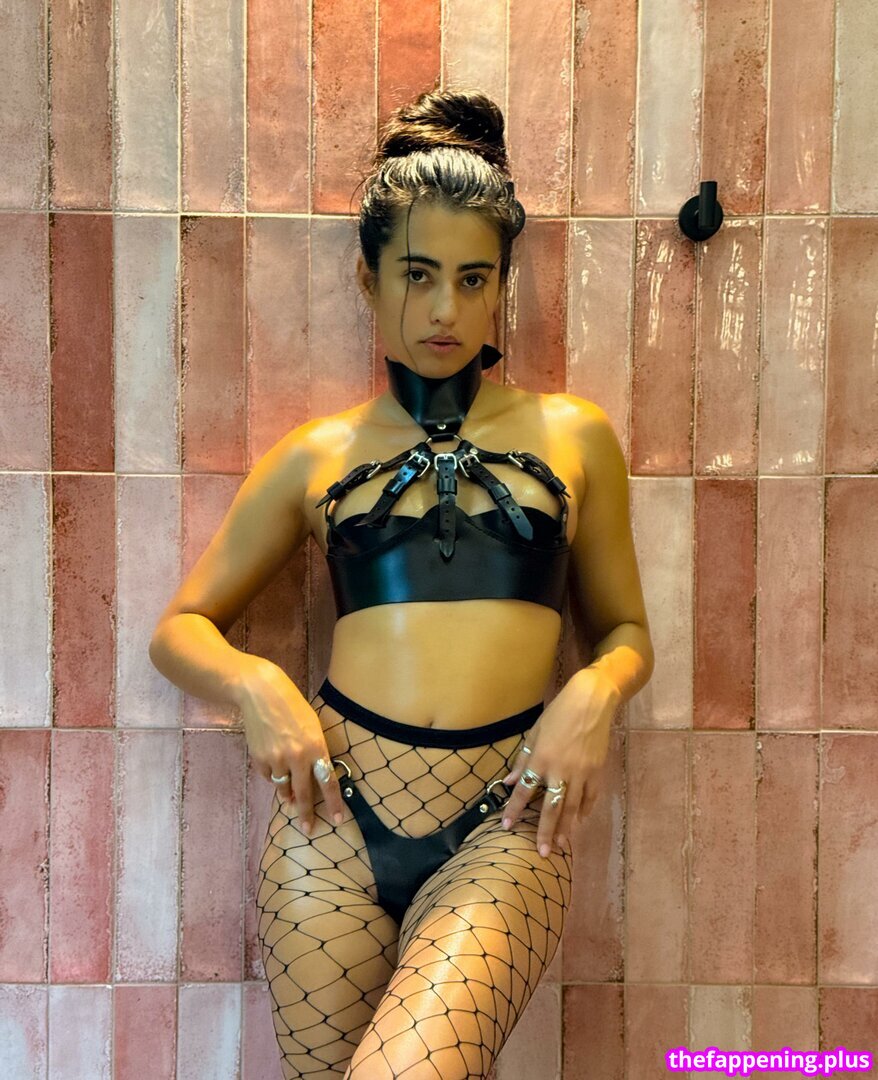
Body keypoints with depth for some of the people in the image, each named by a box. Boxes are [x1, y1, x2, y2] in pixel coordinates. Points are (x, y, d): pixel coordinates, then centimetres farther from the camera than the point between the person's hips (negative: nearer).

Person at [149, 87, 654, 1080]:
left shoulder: (573, 436, 9)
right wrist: (254, 684, -6)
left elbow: (625, 626, 16)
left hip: (501, 832, -1)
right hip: (333, 818, 2)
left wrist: (593, 693, -5)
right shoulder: (319, 454, 9)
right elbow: (180, 626, 14)